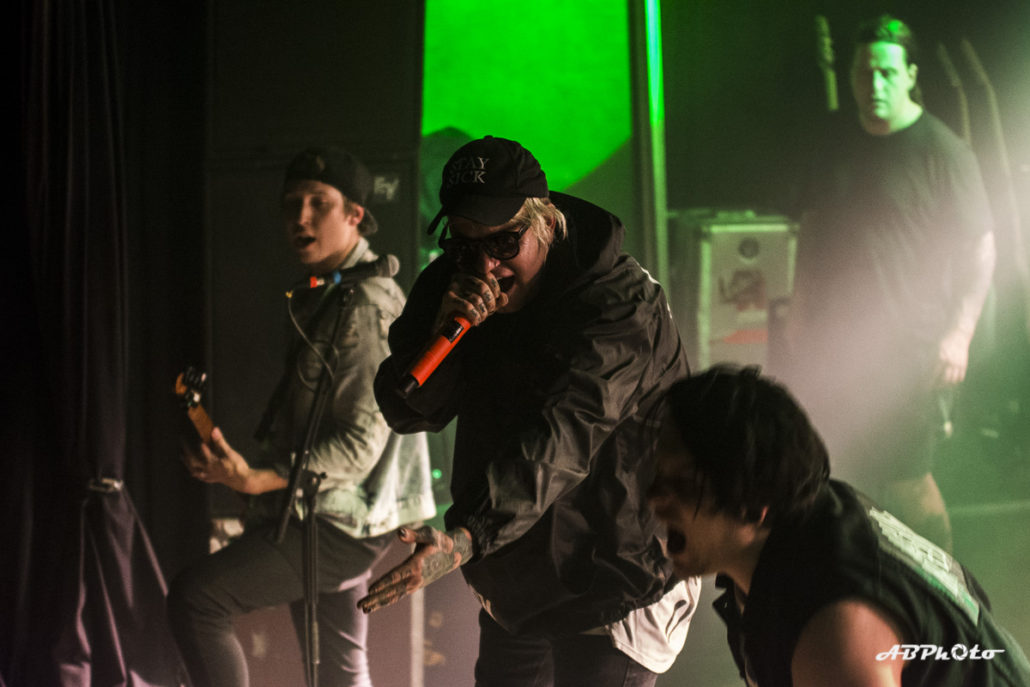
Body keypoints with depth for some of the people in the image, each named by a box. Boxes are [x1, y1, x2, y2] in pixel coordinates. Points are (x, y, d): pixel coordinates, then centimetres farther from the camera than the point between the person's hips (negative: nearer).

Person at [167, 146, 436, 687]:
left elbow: (361, 442, -23)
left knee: (194, 597, -12)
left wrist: (258, 479, -26)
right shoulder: (321, 297, 14)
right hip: (330, 519, 10)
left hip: (339, 527, -10)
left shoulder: (365, 307, -19)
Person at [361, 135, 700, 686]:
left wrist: (463, 538, -49)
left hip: (611, 592, -6)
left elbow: (562, 437, -36)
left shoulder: (621, 304, -23)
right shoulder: (453, 285, -3)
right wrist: (443, 329, -26)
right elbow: (406, 412, -5)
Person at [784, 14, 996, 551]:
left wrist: (959, 334, -16)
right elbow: (812, 224, 22)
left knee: (906, 484, -5)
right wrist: (799, 306, 17)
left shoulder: (943, 152, -8)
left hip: (911, 349, -6)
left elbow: (980, 247, -9)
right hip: (833, 338, 6)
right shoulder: (839, 149, 11)